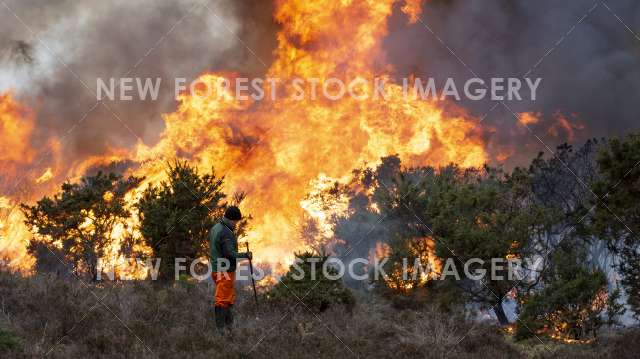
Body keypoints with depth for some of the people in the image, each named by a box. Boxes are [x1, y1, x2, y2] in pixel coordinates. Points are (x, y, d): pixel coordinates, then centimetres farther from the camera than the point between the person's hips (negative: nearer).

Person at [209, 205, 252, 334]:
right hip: (226, 270, -10)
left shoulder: (214, 228, 10)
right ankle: (220, 329, -3)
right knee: (223, 300, -5)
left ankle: (229, 324, 25)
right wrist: (245, 255, -10)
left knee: (229, 299, 18)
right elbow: (230, 254, -22)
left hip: (216, 269, 10)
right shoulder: (226, 233, -20)